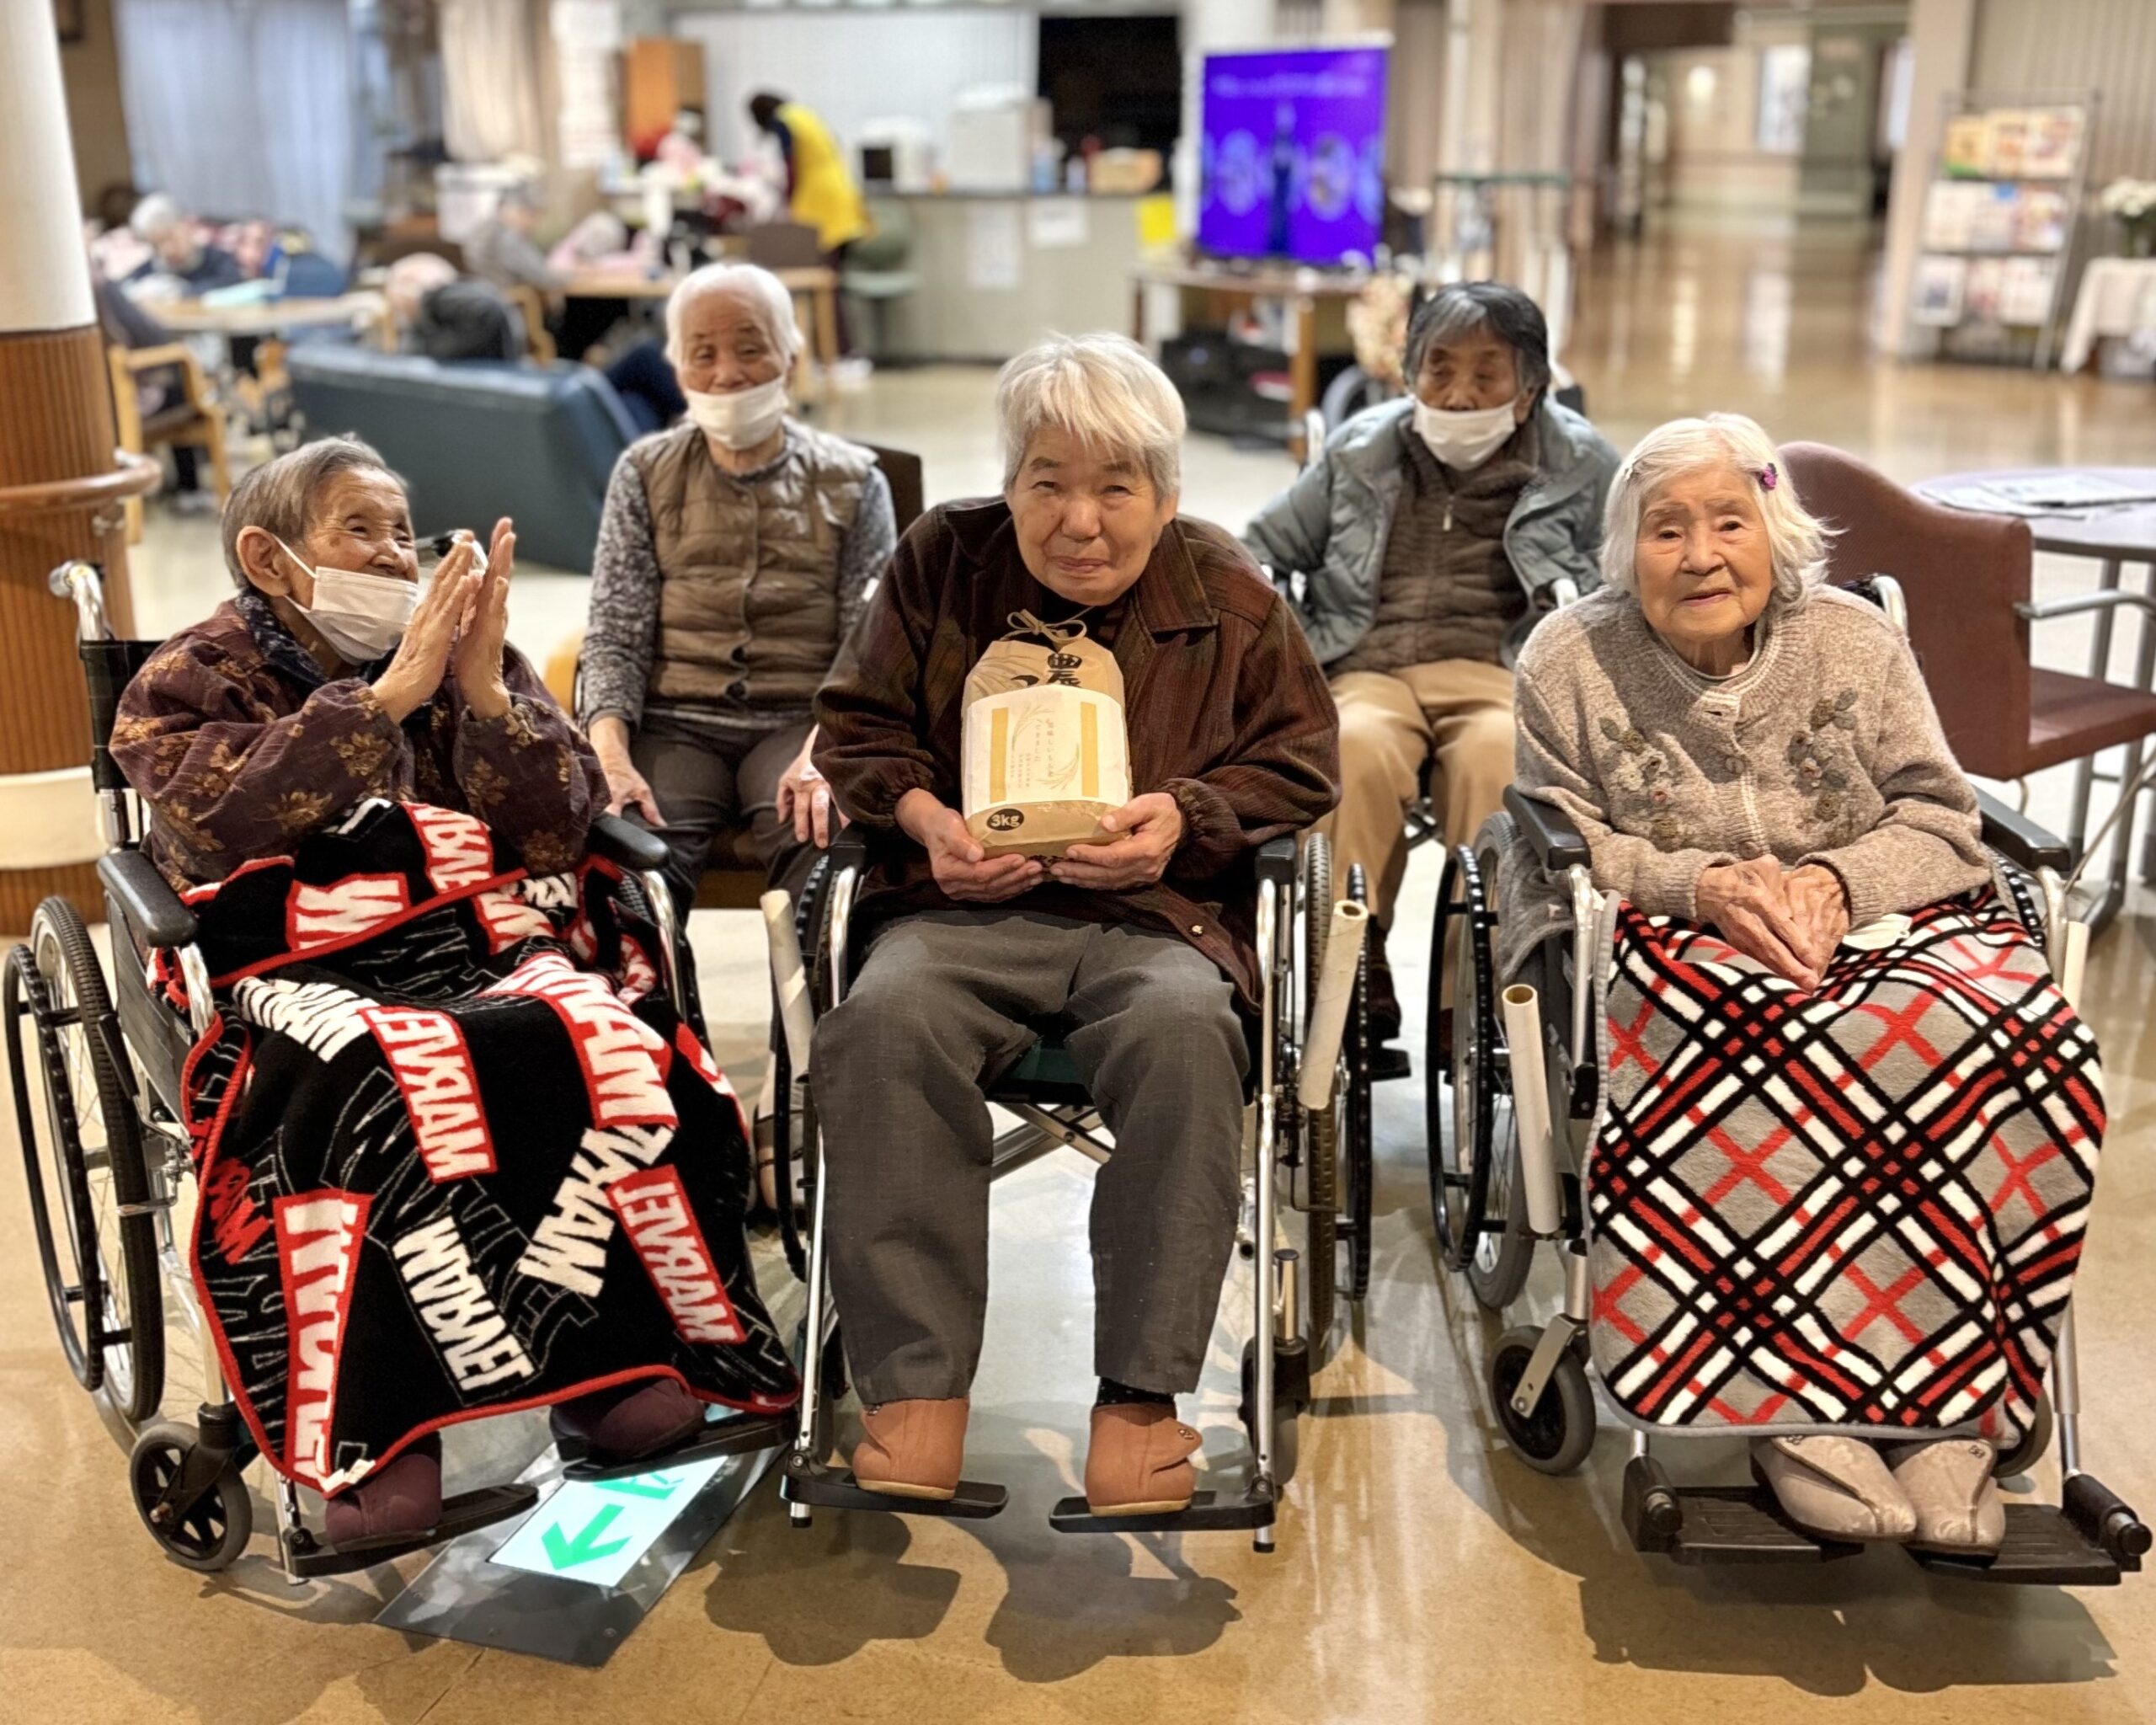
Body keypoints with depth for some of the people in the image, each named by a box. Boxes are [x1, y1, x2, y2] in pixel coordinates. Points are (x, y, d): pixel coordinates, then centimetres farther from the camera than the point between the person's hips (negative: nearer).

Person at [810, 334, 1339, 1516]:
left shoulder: (1229, 598, 11)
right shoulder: (940, 562, 13)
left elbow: (1300, 762, 13)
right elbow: (856, 724, 17)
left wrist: (1187, 820, -6)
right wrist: (924, 817, -3)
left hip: (1159, 913, 0)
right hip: (967, 906, 1)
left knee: (1184, 1029, -36)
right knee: (885, 1018, -34)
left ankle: (1142, 1393, -25)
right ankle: (915, 1385, -26)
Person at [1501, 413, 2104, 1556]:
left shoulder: (1856, 642, 10)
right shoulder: (1569, 662, 5)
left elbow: (1941, 823, 6)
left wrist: (1835, 879, -15)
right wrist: (1702, 882, -17)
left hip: (1874, 917, 3)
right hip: (1671, 942, -2)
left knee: (2008, 1038, -31)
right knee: (1778, 1048, -39)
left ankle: (1939, 1407, -25)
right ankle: (1792, 1409, -32)